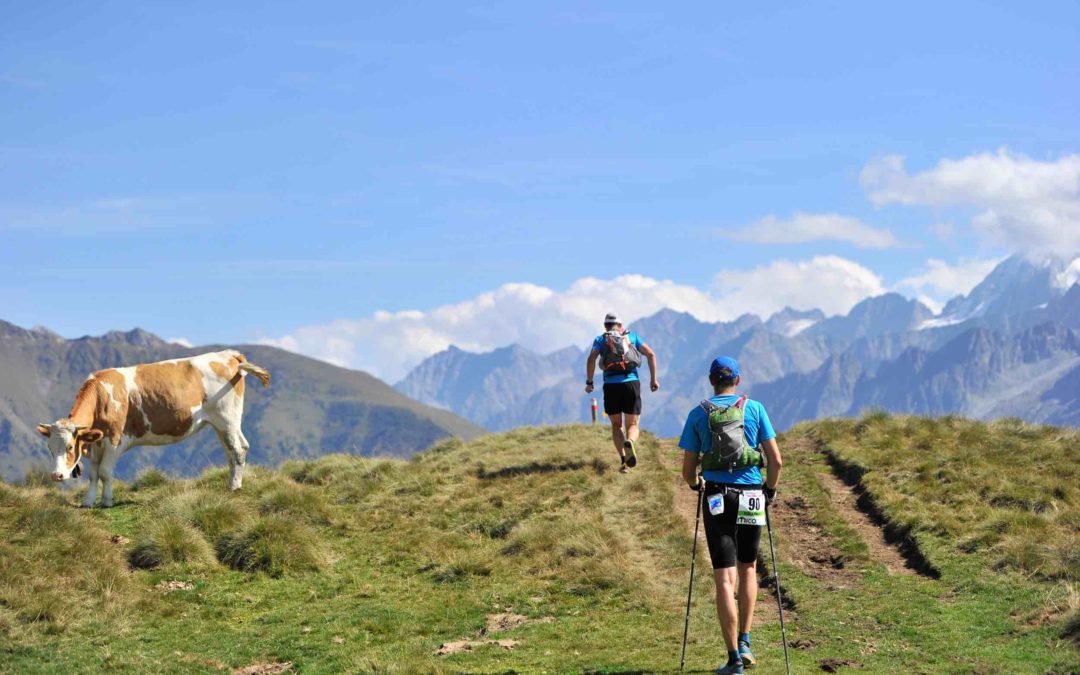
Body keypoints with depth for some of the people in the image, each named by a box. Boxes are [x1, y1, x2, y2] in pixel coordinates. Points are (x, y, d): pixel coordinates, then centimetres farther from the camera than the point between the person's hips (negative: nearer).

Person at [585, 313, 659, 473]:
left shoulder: (600, 340, 12)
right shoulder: (632, 336, 16)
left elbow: (591, 359, -5)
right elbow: (651, 354, 7)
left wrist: (589, 382, 2)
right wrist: (654, 379, 10)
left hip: (611, 386, 0)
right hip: (632, 383, 0)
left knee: (616, 425, 17)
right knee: (633, 425, 9)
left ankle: (624, 460, -2)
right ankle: (629, 442, -27)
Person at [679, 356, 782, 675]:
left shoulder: (698, 414, 3)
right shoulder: (755, 409, 3)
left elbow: (687, 470, 4)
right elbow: (776, 460, -1)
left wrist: (695, 483, 26)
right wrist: (770, 489, 17)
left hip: (716, 499, -1)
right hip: (751, 497, 1)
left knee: (725, 579, -1)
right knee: (747, 568, 22)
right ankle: (744, 642, 17)